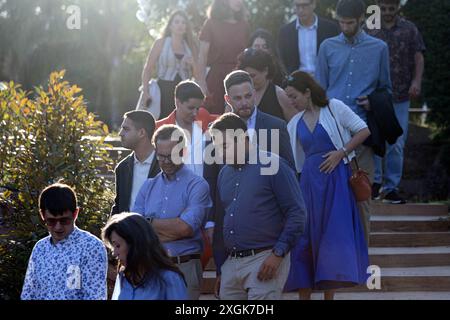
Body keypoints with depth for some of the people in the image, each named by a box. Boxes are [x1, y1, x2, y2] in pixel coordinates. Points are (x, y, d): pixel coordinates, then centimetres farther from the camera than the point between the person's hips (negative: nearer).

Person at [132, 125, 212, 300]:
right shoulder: (149, 186, 14)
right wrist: (170, 232, -9)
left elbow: (186, 228, -13)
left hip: (184, 267, -4)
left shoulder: (197, 185, -3)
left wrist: (149, 222, -1)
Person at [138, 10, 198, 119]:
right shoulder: (161, 43, 4)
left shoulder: (190, 46, 12)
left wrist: (193, 64, -6)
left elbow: (197, 74, 16)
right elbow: (148, 69, 0)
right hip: (164, 89, -3)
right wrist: (145, 92, -10)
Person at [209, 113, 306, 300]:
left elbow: (297, 214, -8)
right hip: (230, 263, 6)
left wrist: (278, 254, -15)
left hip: (265, 261, -6)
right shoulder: (224, 174, 15)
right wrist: (220, 271, 20)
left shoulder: (272, 166, -4)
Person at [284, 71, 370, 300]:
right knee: (305, 236, 0)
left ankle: (329, 294, -3)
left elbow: (364, 131, -2)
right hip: (309, 180, 4)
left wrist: (341, 152, -9)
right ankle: (304, 294, 6)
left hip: (335, 177, -4)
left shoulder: (334, 108, -1)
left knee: (333, 233, -7)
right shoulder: (296, 122, 13)